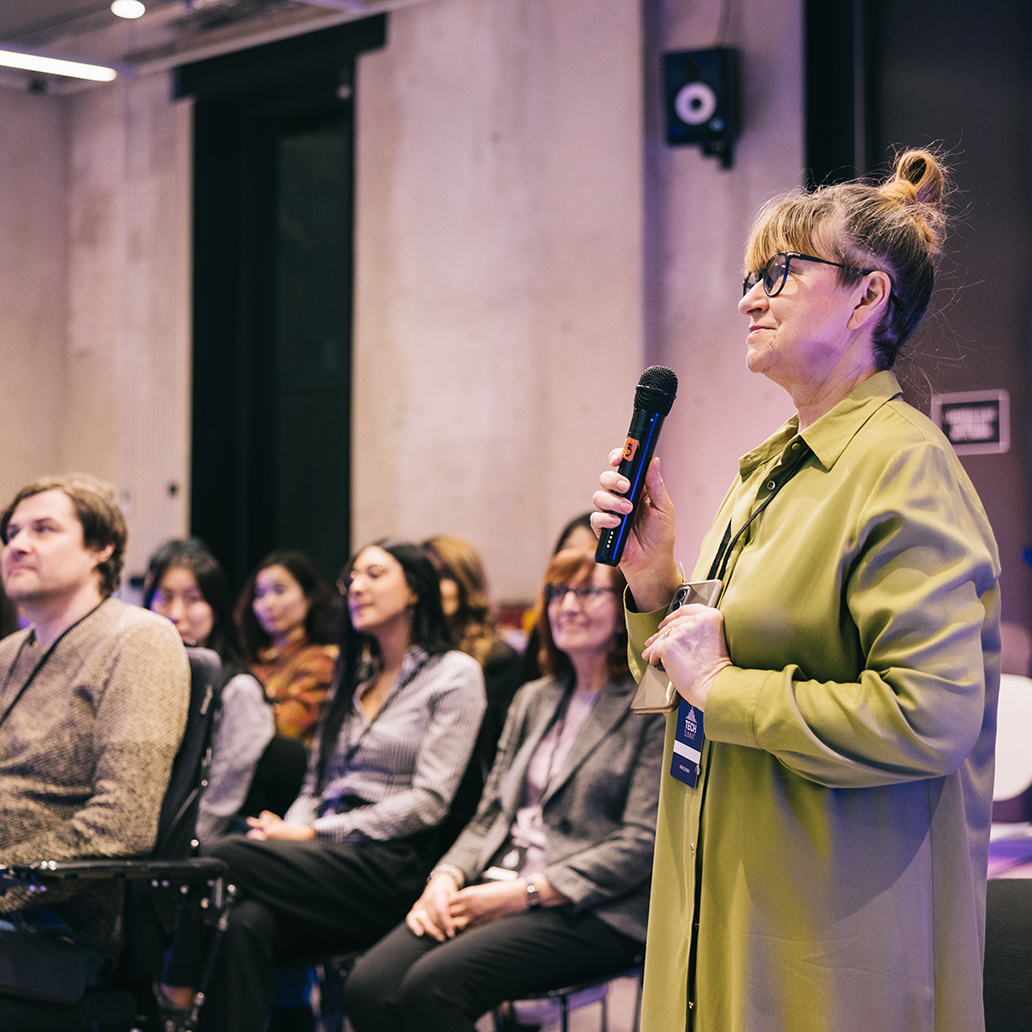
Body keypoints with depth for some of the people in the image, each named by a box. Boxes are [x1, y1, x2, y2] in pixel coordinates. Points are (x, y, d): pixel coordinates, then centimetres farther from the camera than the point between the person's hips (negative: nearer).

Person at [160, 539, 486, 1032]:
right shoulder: (354, 675, 26)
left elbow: (428, 800, -6)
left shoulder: (454, 673, 4)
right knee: (246, 922, -31)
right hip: (326, 863, 5)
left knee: (222, 858, -26)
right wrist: (288, 830, -3)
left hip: (389, 870, -5)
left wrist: (315, 833, -10)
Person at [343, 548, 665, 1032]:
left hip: (592, 913, -6)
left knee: (432, 985, -30)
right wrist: (447, 877, -3)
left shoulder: (652, 707, -2)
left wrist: (523, 892, -14)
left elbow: (641, 843, -10)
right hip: (498, 891, 6)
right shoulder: (532, 699, 22)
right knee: (367, 987, -21)